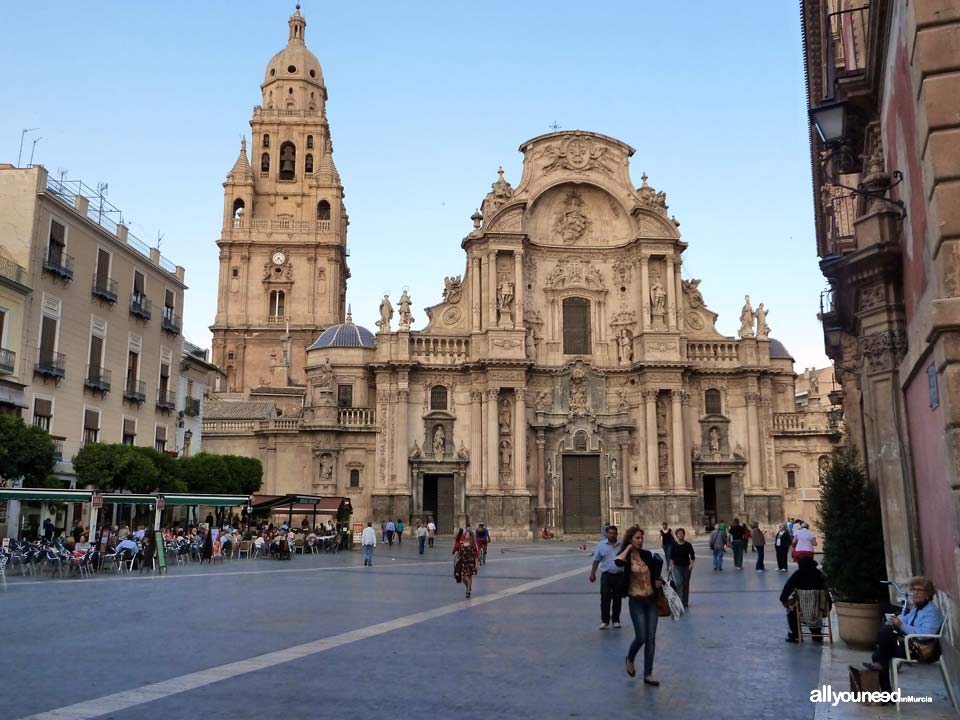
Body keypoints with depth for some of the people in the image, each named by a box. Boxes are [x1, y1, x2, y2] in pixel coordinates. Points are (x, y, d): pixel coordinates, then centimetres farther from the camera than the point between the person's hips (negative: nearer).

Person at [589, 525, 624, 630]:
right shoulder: (601, 545, 0)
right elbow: (596, 561, 3)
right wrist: (592, 574, 1)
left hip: (619, 575, 2)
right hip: (606, 575, -1)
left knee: (618, 599, 9)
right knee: (605, 599, -3)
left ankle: (616, 620, 21)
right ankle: (604, 621, 5)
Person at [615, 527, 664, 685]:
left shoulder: (647, 555, 5)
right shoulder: (626, 556, -8)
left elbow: (656, 568, 22)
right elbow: (618, 562, -33)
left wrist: (658, 581, 2)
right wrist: (628, 548, -19)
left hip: (652, 600, 4)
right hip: (636, 602, -4)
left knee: (651, 638, 4)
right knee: (641, 637, -6)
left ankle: (648, 674, 13)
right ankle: (630, 658, 26)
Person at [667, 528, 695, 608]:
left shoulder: (688, 545, -1)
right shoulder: (674, 545, 0)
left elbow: (692, 556, 3)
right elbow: (671, 557, 5)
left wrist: (691, 564, -10)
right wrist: (670, 566, 0)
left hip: (686, 566, 1)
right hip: (677, 566, -1)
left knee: (686, 584, 8)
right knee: (679, 583, -15)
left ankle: (685, 602, 19)